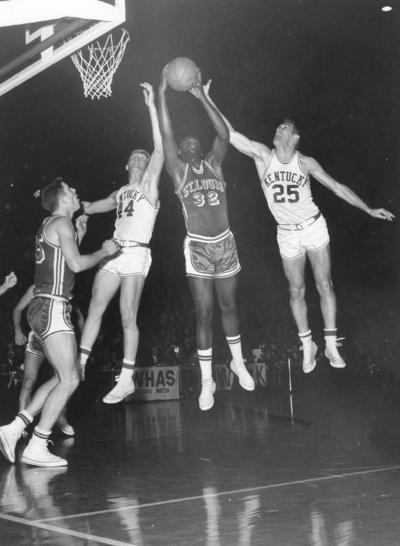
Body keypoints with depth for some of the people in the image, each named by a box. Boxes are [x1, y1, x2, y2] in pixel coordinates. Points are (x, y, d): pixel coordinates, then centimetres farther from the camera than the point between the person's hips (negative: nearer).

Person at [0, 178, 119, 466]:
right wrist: (104, 251, -3)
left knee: (64, 378, 12)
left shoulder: (49, 225, 21)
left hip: (45, 308, 10)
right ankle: (36, 448, -10)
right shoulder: (62, 223, -8)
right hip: (53, 307, -10)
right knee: (69, 380, -10)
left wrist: (78, 236, 22)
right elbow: (76, 264, -17)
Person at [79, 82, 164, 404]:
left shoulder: (149, 186, 3)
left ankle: (127, 380, -2)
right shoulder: (120, 193, 21)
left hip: (136, 254, -6)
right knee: (95, 309, 2)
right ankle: (80, 365, 6)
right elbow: (90, 207, 34)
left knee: (128, 317, -6)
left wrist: (152, 106, -14)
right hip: (114, 253, 6)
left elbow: (160, 148, -10)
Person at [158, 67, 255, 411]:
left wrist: (202, 97, -10)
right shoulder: (179, 172, 1)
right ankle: (207, 381, 5)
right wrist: (162, 95, -13)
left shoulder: (214, 165, 7)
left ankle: (238, 363, 32)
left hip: (225, 245, 2)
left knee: (229, 307, 14)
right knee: (204, 314, -2)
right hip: (198, 249, -2)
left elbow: (224, 134, -6)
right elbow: (167, 136, -9)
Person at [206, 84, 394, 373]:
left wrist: (369, 210, -2)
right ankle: (308, 346, 18)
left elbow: (336, 186, 0)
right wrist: (206, 99, -23)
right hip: (287, 235, 1)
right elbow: (230, 133, -14)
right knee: (297, 291, 6)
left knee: (325, 285, -1)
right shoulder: (263, 155, -6)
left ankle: (331, 345, 7)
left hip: (314, 228, -1)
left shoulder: (305, 162, -5)